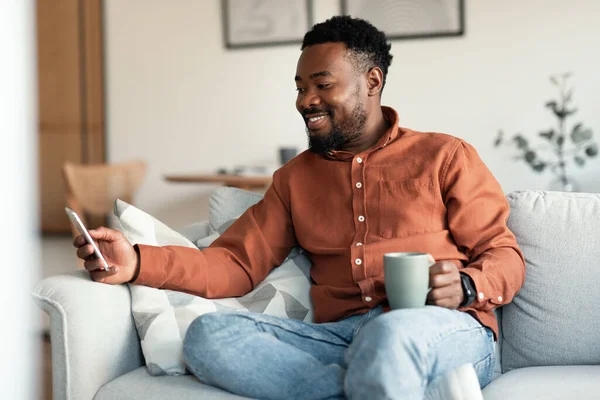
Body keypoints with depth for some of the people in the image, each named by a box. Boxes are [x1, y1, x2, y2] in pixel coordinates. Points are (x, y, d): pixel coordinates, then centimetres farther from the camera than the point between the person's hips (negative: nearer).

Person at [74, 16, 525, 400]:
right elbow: (237, 264, 12)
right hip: (340, 338, 7)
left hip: (446, 331, -6)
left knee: (391, 333, -44)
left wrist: (466, 287, -16)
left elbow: (504, 256, 8)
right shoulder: (295, 178, 23)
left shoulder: (445, 157, 11)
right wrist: (139, 263, -4)